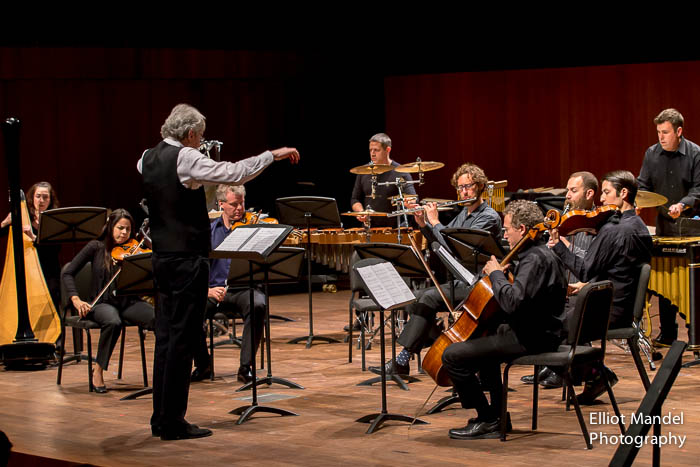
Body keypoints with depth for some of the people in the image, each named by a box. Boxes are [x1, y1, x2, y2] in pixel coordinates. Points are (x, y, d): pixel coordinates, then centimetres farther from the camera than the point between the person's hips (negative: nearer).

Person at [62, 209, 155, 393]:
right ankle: (98, 370, -20)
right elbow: (68, 274, 4)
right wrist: (76, 299, -11)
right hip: (102, 303, -2)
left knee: (158, 317, -30)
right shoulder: (96, 248, 4)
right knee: (113, 322, -38)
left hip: (129, 302, 2)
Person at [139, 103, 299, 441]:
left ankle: (161, 418, 17)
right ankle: (173, 422, -3)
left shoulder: (147, 158, 8)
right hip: (187, 259, -8)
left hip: (162, 258, 9)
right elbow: (234, 173, -21)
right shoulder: (185, 158, -15)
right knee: (182, 339, -5)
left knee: (165, 337, 12)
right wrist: (273, 155, -11)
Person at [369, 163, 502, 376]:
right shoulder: (464, 213, 18)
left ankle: (402, 360, -26)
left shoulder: (490, 217, -11)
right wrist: (423, 223, 7)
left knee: (429, 298, -26)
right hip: (458, 281, 9)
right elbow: (440, 241, 23)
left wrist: (435, 222, -12)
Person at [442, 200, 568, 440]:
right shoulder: (541, 253, 14)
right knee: (482, 337, 38)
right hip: (534, 331, 12)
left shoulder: (535, 259, -21)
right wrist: (501, 274, 11)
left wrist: (496, 274, -18)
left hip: (530, 338, -12)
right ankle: (497, 411, 36)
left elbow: (513, 301, -33)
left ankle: (488, 420, -6)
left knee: (453, 355, -15)